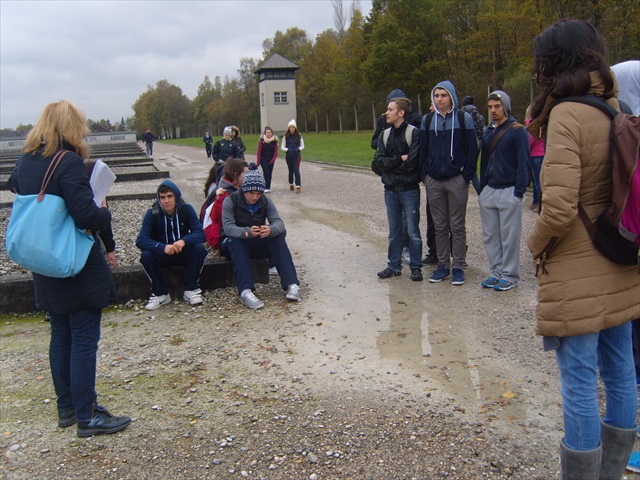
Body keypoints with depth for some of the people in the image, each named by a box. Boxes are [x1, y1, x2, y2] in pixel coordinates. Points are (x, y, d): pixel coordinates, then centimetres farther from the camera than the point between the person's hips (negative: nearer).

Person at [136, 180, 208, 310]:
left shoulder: (186, 210, -11)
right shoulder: (152, 214, -13)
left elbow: (201, 234, -18)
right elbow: (141, 240, -22)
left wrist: (184, 241, -39)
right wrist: (163, 247, -40)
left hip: (184, 253, 0)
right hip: (163, 255, 0)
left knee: (200, 248, -29)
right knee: (146, 255, -30)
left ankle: (191, 290, -14)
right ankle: (160, 293, -11)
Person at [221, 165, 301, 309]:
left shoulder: (265, 201, -4)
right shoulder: (230, 201, -13)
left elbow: (279, 222, -17)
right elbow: (228, 227, -27)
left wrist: (271, 230, -43)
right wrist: (247, 232, -49)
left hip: (258, 243, 3)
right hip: (235, 244, -3)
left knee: (278, 237, -24)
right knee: (236, 241, -37)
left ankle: (291, 284, -32)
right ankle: (245, 291, -48)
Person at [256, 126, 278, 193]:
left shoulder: (274, 140, -2)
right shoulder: (262, 140, -8)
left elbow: (276, 151, 0)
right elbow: (259, 151, -6)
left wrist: (273, 159, -15)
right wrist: (258, 161, -9)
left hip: (271, 160, 3)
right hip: (263, 159, -3)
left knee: (270, 173, 6)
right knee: (266, 172, -14)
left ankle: (268, 187, 15)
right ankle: (266, 187, -12)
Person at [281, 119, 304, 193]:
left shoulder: (299, 136, -1)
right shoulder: (286, 136, 1)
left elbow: (302, 146, 2)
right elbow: (282, 147, 1)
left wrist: (298, 149, -17)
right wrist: (288, 150, -17)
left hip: (297, 156, -2)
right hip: (288, 156, 2)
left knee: (296, 170, -14)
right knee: (291, 170, 12)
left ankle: (298, 186, -17)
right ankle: (291, 184, 31)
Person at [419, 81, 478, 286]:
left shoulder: (464, 119, 0)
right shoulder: (427, 120, 9)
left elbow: (472, 149, -1)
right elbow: (423, 149, 12)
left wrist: (467, 175, -9)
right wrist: (424, 174, 3)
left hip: (456, 179, -3)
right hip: (434, 180, 3)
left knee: (457, 226, 3)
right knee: (440, 226, 9)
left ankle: (458, 267, 11)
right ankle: (442, 265, 18)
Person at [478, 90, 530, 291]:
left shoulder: (517, 130, -5)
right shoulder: (487, 132, 14)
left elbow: (523, 162, -9)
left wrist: (519, 191, -14)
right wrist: (482, 188, 13)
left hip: (509, 191, -6)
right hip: (489, 191, 6)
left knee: (509, 237, 0)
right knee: (489, 236, 8)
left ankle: (510, 276, 10)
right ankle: (496, 273, 18)